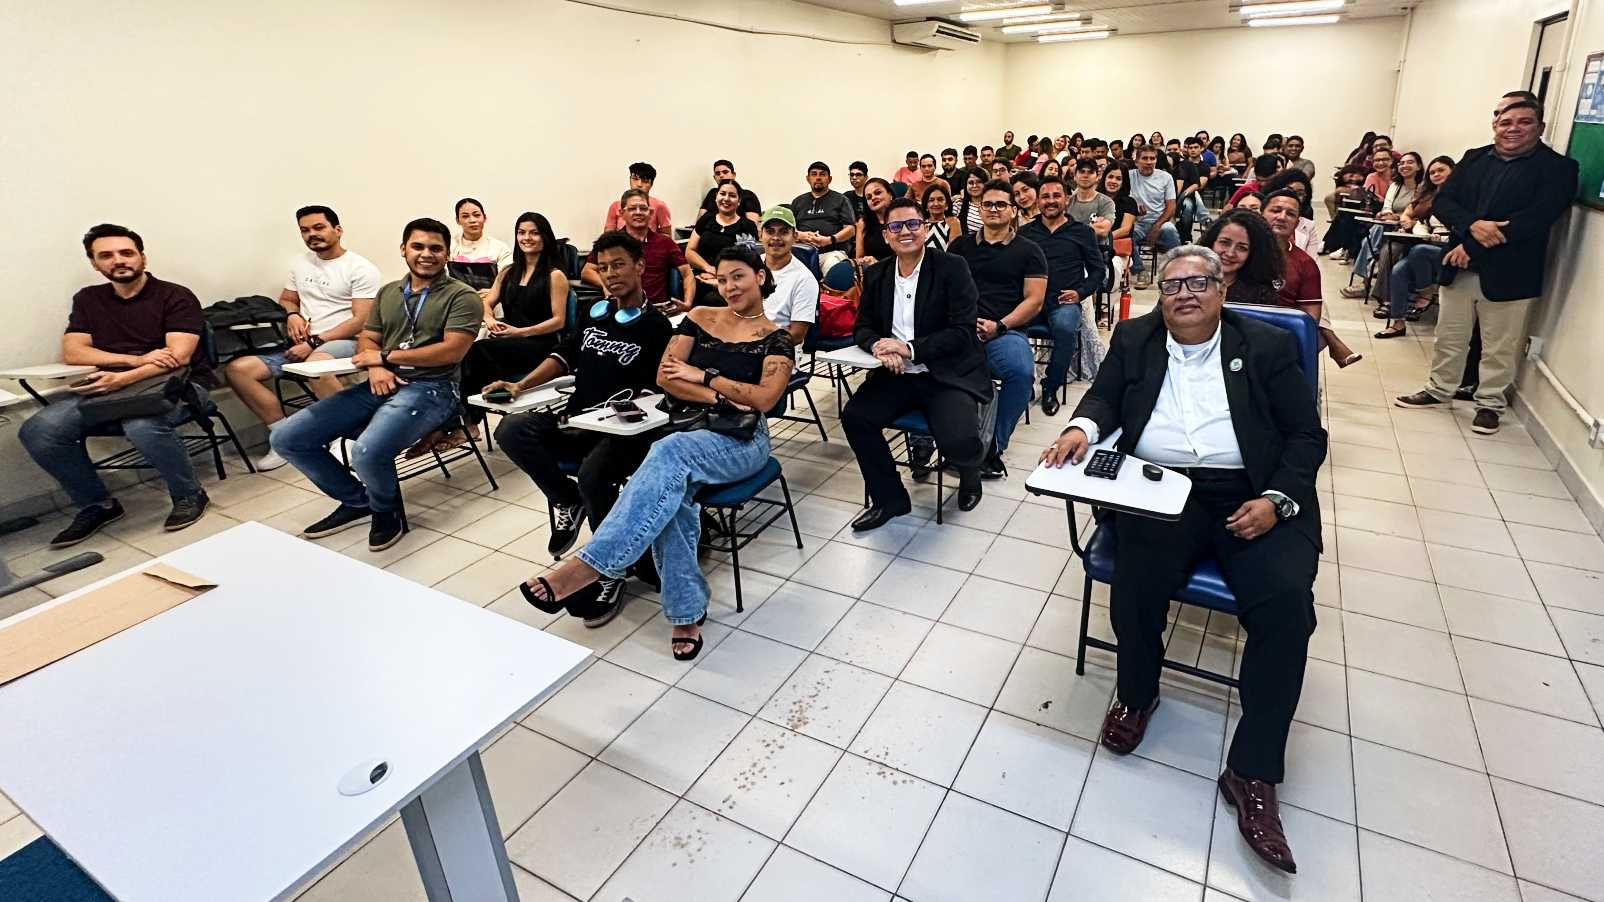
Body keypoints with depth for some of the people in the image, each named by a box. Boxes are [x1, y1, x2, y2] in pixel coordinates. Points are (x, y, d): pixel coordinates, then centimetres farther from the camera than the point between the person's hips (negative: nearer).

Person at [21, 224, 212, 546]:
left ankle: (189, 494, -14)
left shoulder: (175, 296, 1)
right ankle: (96, 505, 0)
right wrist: (138, 359, -12)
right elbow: (72, 353, 6)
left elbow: (179, 356, -11)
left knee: (142, 425, -38)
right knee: (38, 430, -20)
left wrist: (125, 377, -25)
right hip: (109, 385, 5)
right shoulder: (87, 299, 17)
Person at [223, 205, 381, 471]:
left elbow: (361, 321, -12)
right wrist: (292, 315, 2)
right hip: (301, 342, 7)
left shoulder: (361, 269, -4)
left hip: (344, 341, -7)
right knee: (237, 369, -12)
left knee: (315, 365, -41)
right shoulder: (300, 263, 18)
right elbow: (285, 300, 28)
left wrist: (315, 342, -17)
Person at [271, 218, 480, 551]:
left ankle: (387, 512, 0)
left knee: (367, 452, -34)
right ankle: (358, 501, 15)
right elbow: (366, 340, 17)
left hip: (430, 388, -7)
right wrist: (375, 368, -8)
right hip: (382, 384, 7)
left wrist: (386, 356, -7)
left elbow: (452, 350, -14)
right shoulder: (387, 293, 19)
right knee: (285, 438, -1)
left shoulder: (462, 296, -2)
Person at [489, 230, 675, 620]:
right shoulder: (595, 313, 17)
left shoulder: (656, 326, -2)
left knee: (593, 474, -36)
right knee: (510, 431, -18)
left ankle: (612, 569, -12)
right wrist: (521, 385, 13)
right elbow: (565, 356, 24)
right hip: (575, 420, 6)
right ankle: (568, 501, 2)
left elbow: (656, 390, -9)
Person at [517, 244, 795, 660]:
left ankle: (588, 565, -39)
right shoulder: (700, 318, 15)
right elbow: (665, 377, 5)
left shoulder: (776, 340, 7)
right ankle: (687, 610, -26)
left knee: (671, 453, -37)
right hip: (685, 427, 3)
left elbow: (765, 398, -9)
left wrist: (704, 375, -6)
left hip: (740, 439, -2)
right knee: (668, 490, -35)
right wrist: (721, 399, -9)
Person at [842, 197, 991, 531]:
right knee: (854, 417, -18)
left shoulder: (952, 268, -6)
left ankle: (970, 471, 15)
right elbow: (862, 326, 11)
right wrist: (876, 345, -14)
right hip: (897, 375, 5)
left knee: (958, 442, -27)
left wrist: (909, 348, -22)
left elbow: (962, 332, -12)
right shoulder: (876, 274, 9)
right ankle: (889, 499, 3)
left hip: (949, 374, -4)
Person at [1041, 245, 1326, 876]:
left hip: (1251, 498, 0)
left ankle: (1252, 771, -11)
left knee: (1286, 600, -25)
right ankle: (1137, 691, 3)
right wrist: (1082, 426, -15)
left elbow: (1307, 436, 6)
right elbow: (1104, 396, 10)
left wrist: (1276, 500, -11)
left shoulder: (1268, 346, 6)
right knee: (1135, 579, -29)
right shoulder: (1134, 339, 11)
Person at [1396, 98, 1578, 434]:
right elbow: (1442, 200, 0)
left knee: (1499, 348, 8)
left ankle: (1490, 403, 22)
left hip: (1508, 274, -3)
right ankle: (1439, 389, 32)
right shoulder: (1474, 158, 8)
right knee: (1448, 337, 16)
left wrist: (1471, 247, -21)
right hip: (1459, 268, 4)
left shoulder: (1558, 168, -5)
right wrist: (1473, 224, -19)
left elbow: (1536, 217, -16)